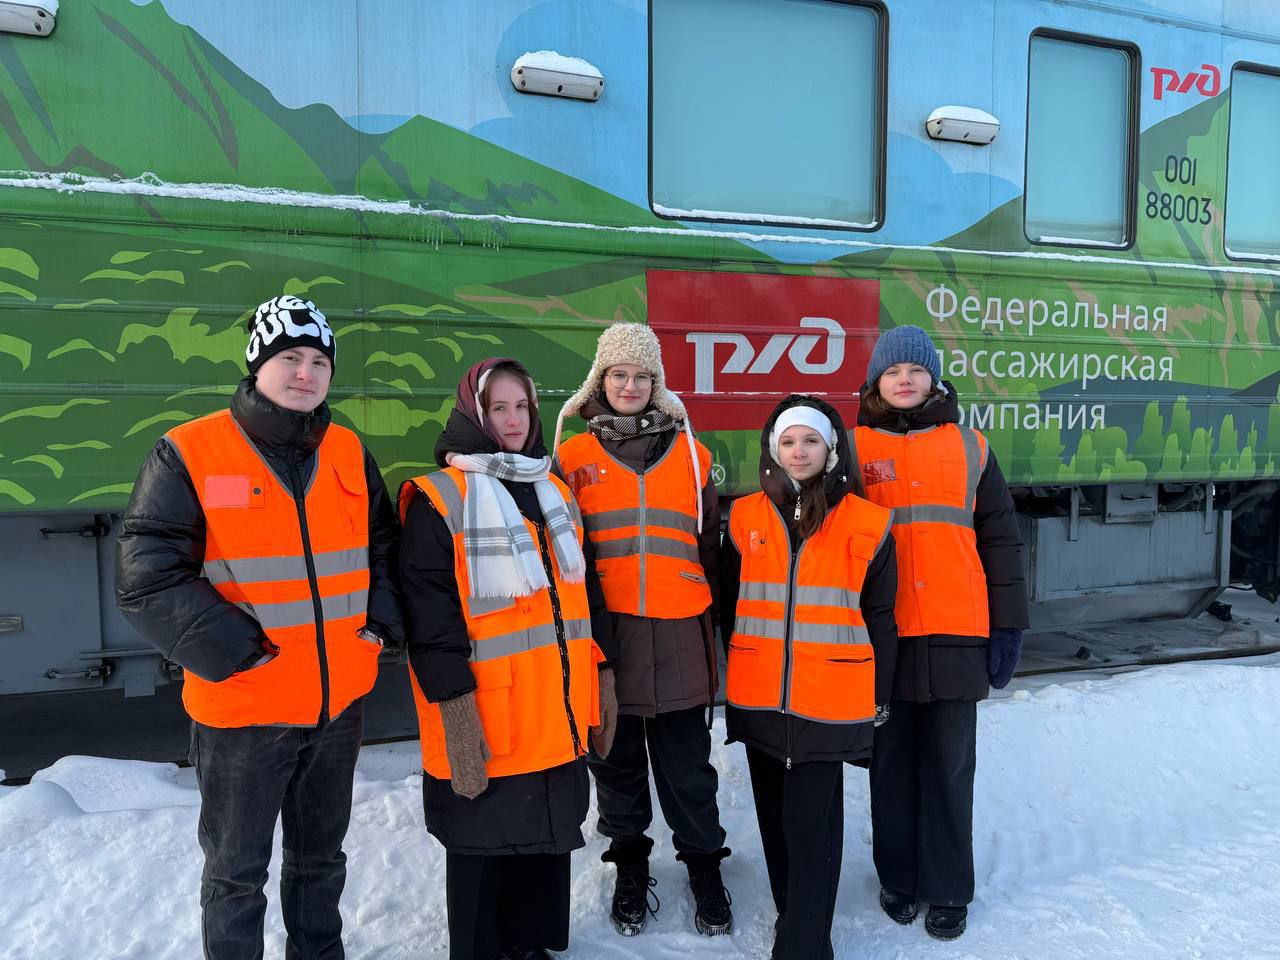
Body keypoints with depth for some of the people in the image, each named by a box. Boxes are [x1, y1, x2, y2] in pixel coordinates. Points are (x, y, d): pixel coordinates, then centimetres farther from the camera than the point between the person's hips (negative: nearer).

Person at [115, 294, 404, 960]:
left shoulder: (349, 454, 4)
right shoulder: (188, 455, -11)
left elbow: (385, 549, 13)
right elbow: (148, 579, -15)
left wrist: (381, 624, 0)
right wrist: (237, 650, -18)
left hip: (340, 704, 5)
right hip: (242, 709, -4)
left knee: (320, 858, 23)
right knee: (236, 873, 15)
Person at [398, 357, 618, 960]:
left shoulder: (555, 491, 13)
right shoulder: (438, 499, -8)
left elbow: (585, 590, 16)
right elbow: (430, 611, -14)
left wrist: (602, 673, 13)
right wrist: (454, 704, -19)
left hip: (558, 714, 6)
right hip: (485, 723, -6)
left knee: (548, 836, 19)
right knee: (481, 849, 11)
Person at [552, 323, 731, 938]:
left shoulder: (689, 453, 8)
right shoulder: (573, 457, 5)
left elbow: (709, 541, 14)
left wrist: (709, 609, 14)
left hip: (678, 632, 0)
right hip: (605, 633, 0)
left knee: (686, 760, 8)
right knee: (616, 758, 12)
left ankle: (704, 865, 27)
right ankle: (629, 868, 31)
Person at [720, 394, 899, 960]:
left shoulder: (867, 524, -2)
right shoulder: (746, 518, 3)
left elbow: (879, 617, 3)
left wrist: (878, 695, 5)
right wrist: (737, 670, 13)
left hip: (829, 699, -3)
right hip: (758, 698, 3)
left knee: (810, 821, -1)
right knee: (775, 817, 16)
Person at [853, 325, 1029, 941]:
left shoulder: (970, 448, 7)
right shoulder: (854, 449, 4)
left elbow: (1000, 539, 8)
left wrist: (1008, 626, 4)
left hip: (957, 636, 1)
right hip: (880, 637, 0)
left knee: (950, 768, 8)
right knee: (892, 765, 11)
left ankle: (948, 889, 23)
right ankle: (897, 875, 29)